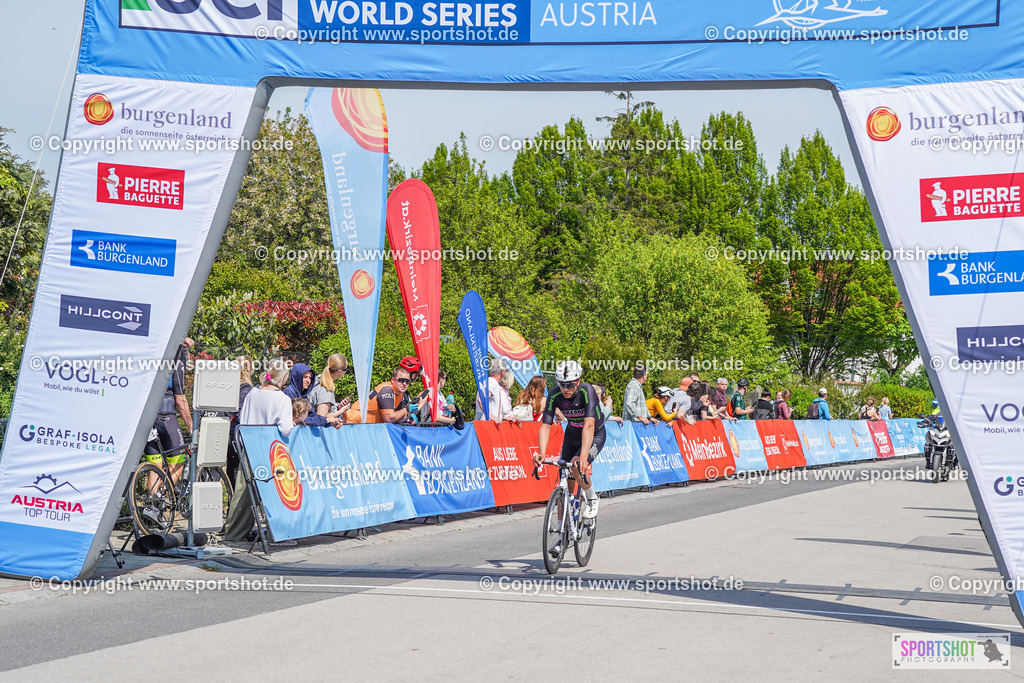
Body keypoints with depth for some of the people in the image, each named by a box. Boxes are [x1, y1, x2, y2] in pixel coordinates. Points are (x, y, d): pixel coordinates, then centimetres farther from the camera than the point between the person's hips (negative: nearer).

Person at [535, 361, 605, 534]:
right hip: (572, 434, 4)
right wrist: (541, 454, -41)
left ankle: (592, 499, -1)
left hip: (595, 435, -4)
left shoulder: (587, 391, -31)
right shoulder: (555, 396, -20)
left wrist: (583, 456, -52)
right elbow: (545, 426, -24)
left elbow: (589, 426, -41)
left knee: (577, 467, -31)